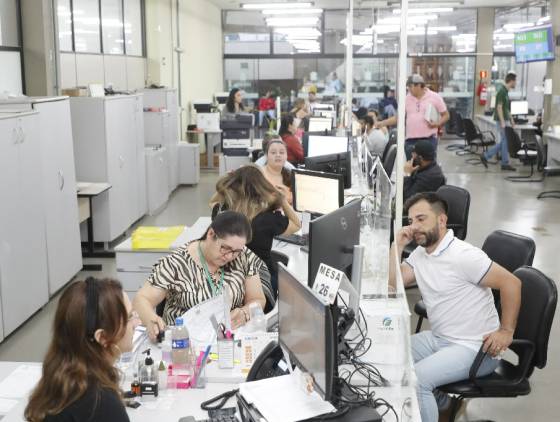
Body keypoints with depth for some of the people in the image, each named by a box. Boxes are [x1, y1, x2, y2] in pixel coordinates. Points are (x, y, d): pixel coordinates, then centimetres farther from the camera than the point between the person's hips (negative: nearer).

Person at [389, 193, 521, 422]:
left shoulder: (463, 255, -20)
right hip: (438, 339, 9)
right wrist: (397, 245, -6)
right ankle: (434, 399, 22)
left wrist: (506, 331, -18)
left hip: (474, 348, -9)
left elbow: (511, 283, -20)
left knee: (415, 378, -26)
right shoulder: (420, 253, 7)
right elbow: (392, 284, 0)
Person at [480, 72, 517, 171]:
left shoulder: (505, 91, 14)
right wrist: (502, 122, -23)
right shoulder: (502, 91, -16)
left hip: (505, 120, 10)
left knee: (503, 142, 10)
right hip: (502, 120, -10)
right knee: (505, 141, -4)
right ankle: (505, 163, 4)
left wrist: (511, 119, 21)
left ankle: (486, 156, 11)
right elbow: (499, 107, -21)